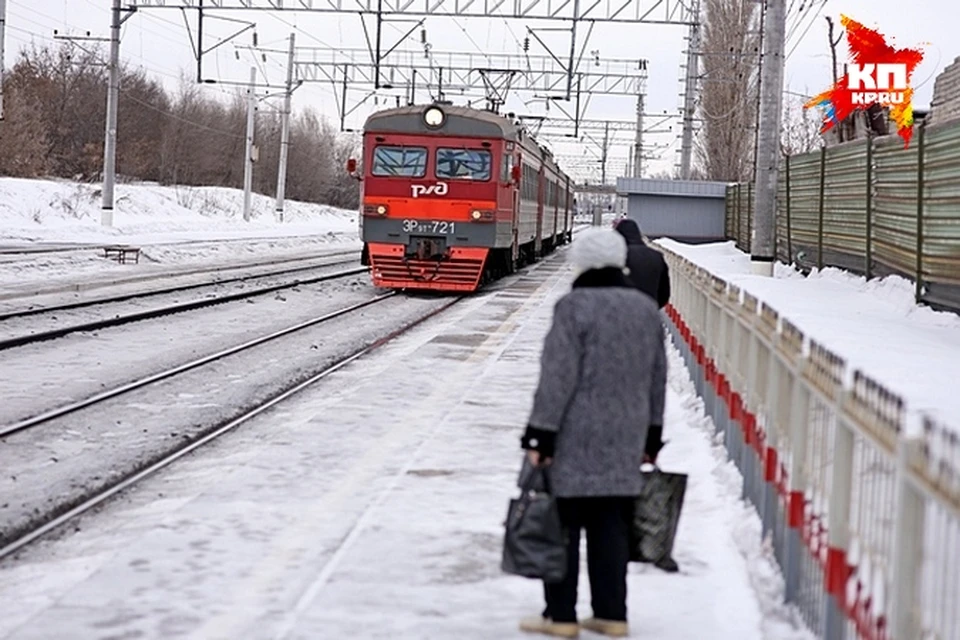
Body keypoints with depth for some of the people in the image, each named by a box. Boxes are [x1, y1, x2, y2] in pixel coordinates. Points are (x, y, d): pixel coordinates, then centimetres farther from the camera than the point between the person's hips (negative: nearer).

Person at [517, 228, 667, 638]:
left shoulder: (575, 307, -13)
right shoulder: (647, 309, 8)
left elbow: (558, 377, -15)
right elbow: (657, 380, 13)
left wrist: (540, 435, -12)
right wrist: (651, 437, 21)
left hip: (575, 439, -6)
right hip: (624, 441, 6)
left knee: (563, 523, 2)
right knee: (611, 526, 10)